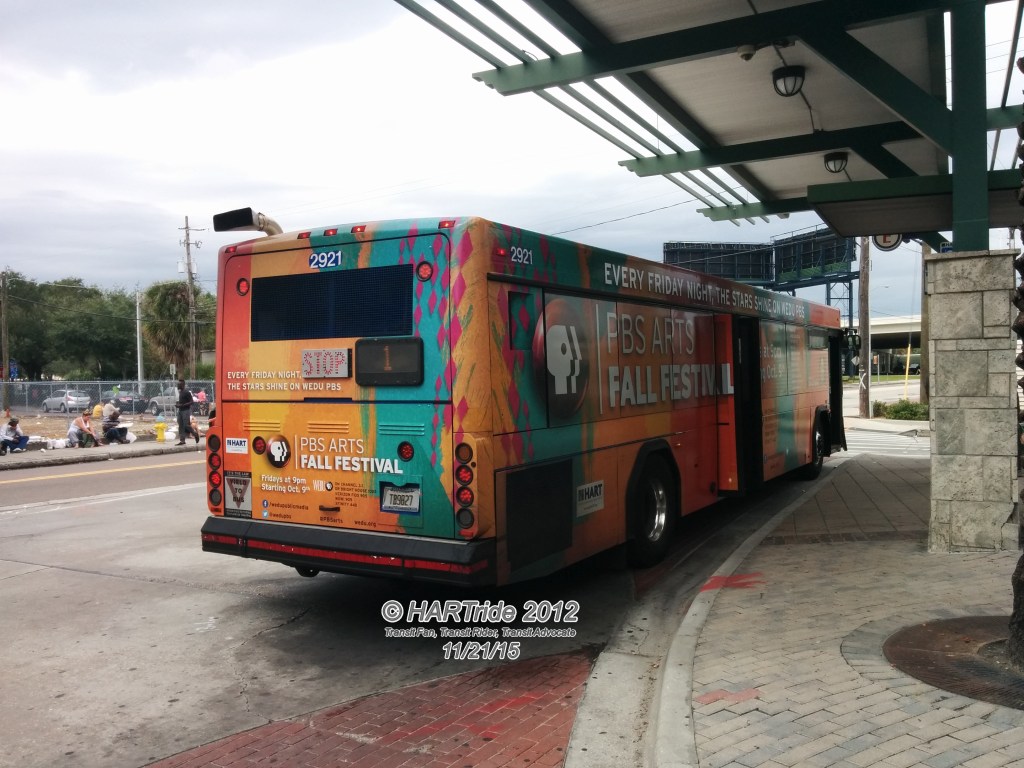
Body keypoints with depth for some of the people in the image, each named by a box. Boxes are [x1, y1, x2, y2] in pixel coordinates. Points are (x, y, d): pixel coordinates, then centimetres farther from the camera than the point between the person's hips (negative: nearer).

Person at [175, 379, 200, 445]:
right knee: (181, 426, 4)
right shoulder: (179, 392, 13)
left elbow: (191, 402, -16)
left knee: (186, 425, -10)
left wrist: (182, 405, -21)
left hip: (186, 410, -8)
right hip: (180, 410, 8)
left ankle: (196, 434, 12)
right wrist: (177, 404, 6)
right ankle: (182, 440, 4)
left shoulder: (187, 392, -13)